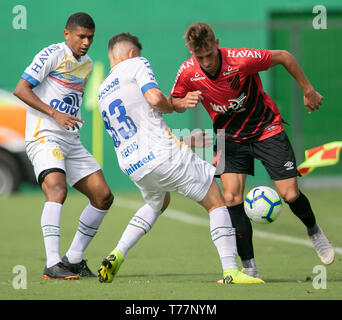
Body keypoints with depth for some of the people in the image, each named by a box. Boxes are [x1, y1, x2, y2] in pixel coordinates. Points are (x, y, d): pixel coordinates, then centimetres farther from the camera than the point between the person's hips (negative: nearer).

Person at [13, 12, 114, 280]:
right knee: (57, 189, -29)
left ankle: (74, 259, 14)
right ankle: (52, 264, -33)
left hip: (72, 142, 8)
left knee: (103, 196, 3)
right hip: (44, 136, -8)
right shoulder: (53, 55, -7)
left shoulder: (87, 65, 18)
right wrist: (54, 113, -20)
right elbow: (21, 89, -13)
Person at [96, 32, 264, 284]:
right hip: (162, 152, -7)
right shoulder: (136, 64, 2)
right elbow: (154, 98, -16)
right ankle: (231, 271, -9)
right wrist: (172, 105, 6)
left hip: (132, 167, 7)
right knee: (216, 202, 4)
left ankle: (117, 254, 18)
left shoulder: (102, 93, 21)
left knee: (157, 203, 36)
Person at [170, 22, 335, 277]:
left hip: (266, 129, -2)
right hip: (230, 136, 2)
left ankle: (314, 231, 29)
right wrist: (184, 102, -24)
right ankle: (249, 268, -5)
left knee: (290, 195, -6)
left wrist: (308, 91, -4)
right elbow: (174, 101, 1)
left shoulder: (241, 60, -27)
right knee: (232, 198, -16)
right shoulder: (188, 72, -17)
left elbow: (284, 57, -12)